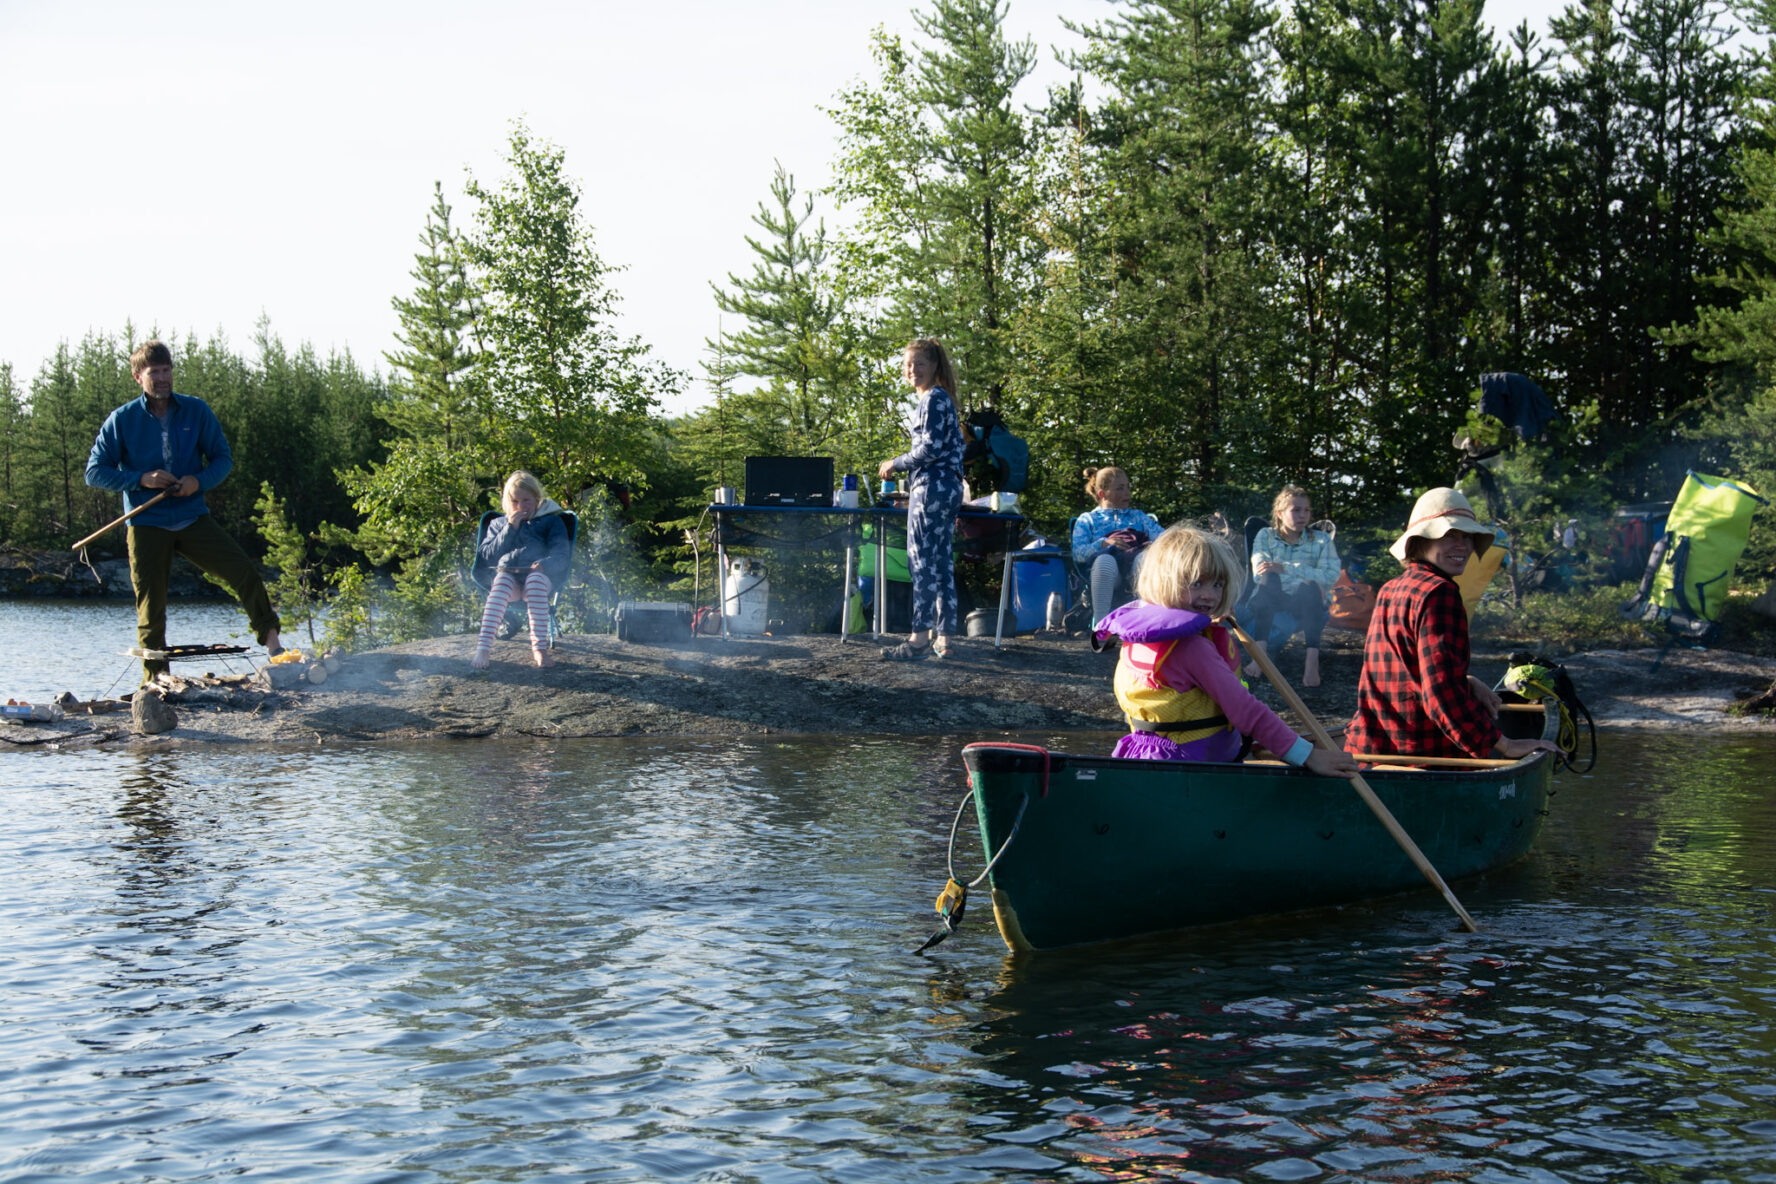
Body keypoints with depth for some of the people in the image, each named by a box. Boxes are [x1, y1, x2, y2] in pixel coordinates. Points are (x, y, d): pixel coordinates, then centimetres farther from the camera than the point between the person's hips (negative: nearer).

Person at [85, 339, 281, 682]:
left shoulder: (196, 411, 2)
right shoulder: (122, 420, -2)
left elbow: (223, 458, 7)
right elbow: (95, 472, 0)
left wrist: (200, 481, -13)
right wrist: (141, 479, -14)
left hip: (193, 518, 1)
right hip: (147, 524, -1)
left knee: (245, 573, -15)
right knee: (151, 607, 2)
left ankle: (272, 643, -4)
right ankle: (154, 681, 13)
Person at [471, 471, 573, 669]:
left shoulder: (552, 521, 19)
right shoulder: (498, 524, 27)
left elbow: (561, 554, 3)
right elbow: (487, 557, 12)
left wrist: (545, 564, -20)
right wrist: (510, 529, 3)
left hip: (540, 574, -1)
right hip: (508, 573, 1)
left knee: (536, 579, -40)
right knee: (501, 582, -37)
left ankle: (540, 647, -45)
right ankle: (483, 647, -53)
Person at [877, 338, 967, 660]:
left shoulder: (933, 398, -10)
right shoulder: (940, 399, 21)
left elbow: (930, 448, -18)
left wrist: (895, 464, -6)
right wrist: (914, 493, 22)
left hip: (933, 486, -10)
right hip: (946, 488, 10)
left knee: (923, 563, -10)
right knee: (942, 564, 9)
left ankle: (920, 638, -11)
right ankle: (943, 638, 10)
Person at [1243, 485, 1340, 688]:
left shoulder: (1321, 540, 6)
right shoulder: (1266, 536, 7)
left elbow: (1331, 576, -12)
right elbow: (1259, 574, -9)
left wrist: (1285, 568, -20)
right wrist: (1305, 571, -17)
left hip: (1307, 603, 0)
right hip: (1272, 600, 0)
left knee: (1310, 587, -33)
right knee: (1269, 579, -32)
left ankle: (1312, 660, -41)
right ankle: (1259, 654, -42)